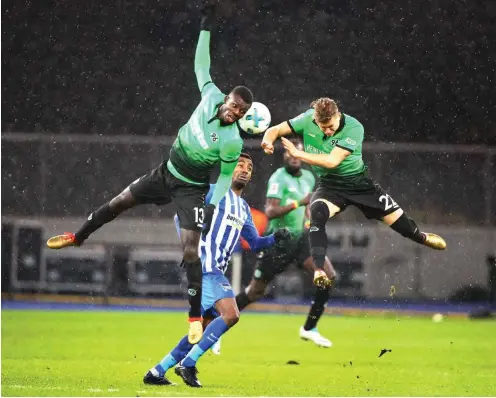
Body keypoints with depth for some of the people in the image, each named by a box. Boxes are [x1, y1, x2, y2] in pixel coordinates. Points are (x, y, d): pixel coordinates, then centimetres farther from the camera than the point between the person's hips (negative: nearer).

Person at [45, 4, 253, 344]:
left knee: (191, 249, -14)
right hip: (167, 173, 6)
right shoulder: (211, 95, -17)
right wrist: (206, 26, -1)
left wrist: (212, 208, -27)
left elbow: (225, 179, -19)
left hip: (192, 190, -6)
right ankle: (78, 237, 42)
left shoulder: (232, 142, -28)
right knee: (120, 202, 17)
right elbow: (202, 64, -2)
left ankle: (196, 316, -6)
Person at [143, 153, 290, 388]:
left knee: (205, 329, 9)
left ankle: (157, 372, 13)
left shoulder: (243, 208, 25)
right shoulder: (215, 192, 1)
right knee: (230, 314, -22)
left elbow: (254, 243, 29)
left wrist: (275, 238, 9)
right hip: (205, 265, -9)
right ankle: (187, 364, -16)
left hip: (215, 271, 9)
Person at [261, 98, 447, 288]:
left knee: (400, 221, 5)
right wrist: (268, 140, -34)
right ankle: (319, 270, -32)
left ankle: (422, 237, 42)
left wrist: (298, 153, -35)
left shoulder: (353, 128, -26)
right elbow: (275, 130, -10)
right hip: (330, 185, 1)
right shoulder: (308, 119, -15)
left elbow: (332, 161, -33)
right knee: (317, 213, -34)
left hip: (359, 184, -1)